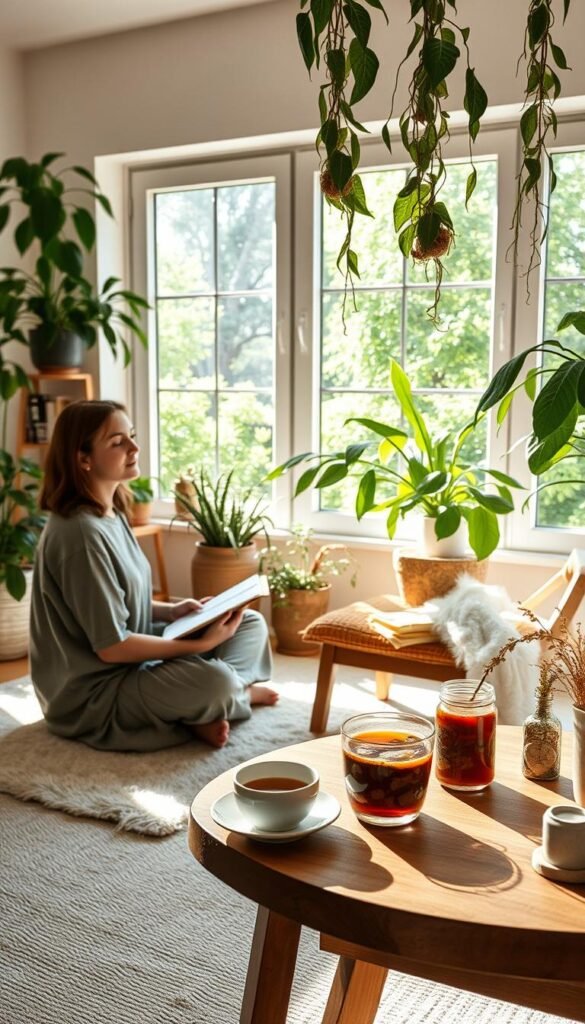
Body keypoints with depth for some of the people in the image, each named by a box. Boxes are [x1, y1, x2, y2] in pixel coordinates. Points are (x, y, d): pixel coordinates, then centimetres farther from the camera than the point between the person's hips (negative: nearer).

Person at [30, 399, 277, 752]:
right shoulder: (80, 533, -25)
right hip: (93, 693, -9)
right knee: (213, 681, -31)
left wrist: (171, 611, -2)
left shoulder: (112, 515, 5)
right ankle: (240, 693, 2)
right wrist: (200, 644, -20)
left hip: (131, 661, 9)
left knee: (252, 624, 7)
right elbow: (111, 645, -24)